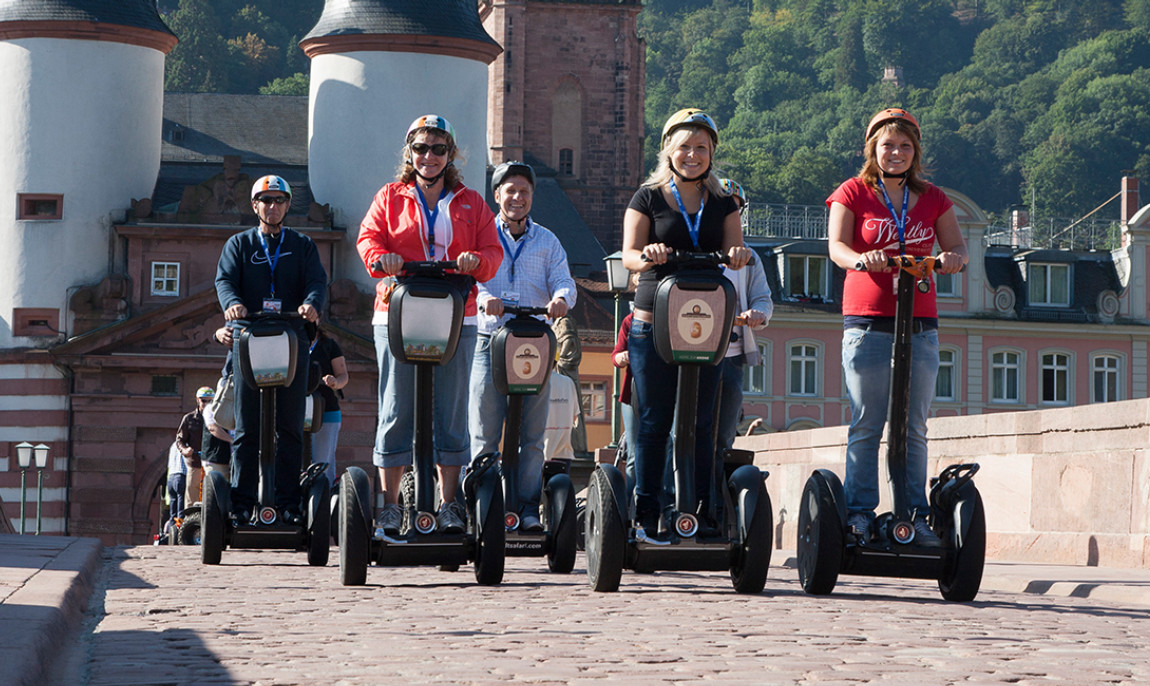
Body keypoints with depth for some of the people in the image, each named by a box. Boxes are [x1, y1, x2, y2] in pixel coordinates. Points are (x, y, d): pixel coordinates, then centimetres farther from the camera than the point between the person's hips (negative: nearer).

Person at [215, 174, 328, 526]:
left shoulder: (302, 245, 15)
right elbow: (224, 279, -1)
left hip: (292, 341, 1)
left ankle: (288, 502, 1)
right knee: (246, 427, -2)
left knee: (290, 427, -1)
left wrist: (311, 303, -24)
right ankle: (241, 502, -1)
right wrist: (232, 302, -24)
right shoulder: (238, 244, 14)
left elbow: (317, 280, 0)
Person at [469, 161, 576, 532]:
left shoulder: (547, 242, 15)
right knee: (484, 433, -6)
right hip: (490, 339, -2)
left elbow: (564, 282, 3)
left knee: (532, 434, 1)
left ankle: (528, 508, 4)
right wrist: (484, 298, -27)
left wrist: (560, 298, -21)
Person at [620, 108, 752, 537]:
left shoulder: (722, 204, 15)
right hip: (654, 323, -2)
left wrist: (737, 255, -19)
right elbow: (629, 255, -2)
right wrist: (648, 256, -25)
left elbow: (733, 252, 6)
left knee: (702, 421, 2)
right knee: (653, 421, -3)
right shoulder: (648, 198, 7)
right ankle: (645, 511, 1)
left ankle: (701, 512, 6)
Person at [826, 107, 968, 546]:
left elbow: (956, 247, 9)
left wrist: (952, 257, -16)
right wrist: (859, 258, -30)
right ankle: (859, 512, 0)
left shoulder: (933, 199, 15)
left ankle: (915, 516, 7)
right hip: (867, 322, -3)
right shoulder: (853, 193, 5)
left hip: (920, 325, 3)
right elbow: (836, 246, -7)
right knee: (866, 425, -4)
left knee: (914, 427, 3)